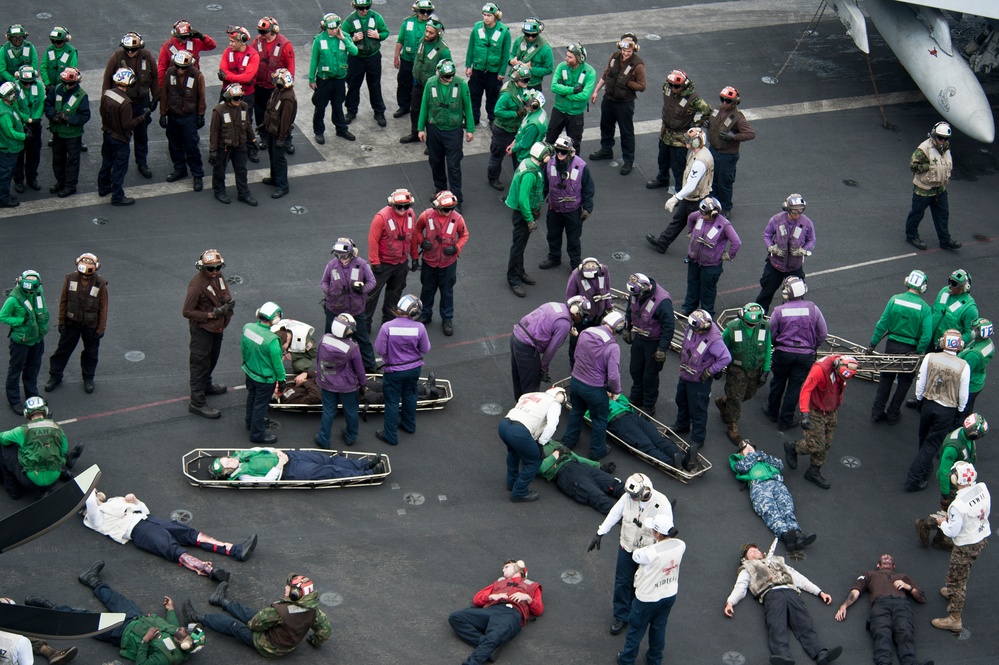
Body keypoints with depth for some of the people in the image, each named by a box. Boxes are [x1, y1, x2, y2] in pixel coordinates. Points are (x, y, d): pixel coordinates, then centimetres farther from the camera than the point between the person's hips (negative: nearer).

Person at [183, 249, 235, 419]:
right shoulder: (196, 285, -28)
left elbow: (225, 293, 16)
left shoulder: (219, 276, -3)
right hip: (202, 329, -9)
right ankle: (197, 402, 5)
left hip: (217, 327, 9)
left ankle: (206, 385, 51)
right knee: (200, 364, -1)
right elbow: (187, 312, -23)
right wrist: (211, 314, -28)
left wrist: (229, 301, -7)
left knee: (212, 357, 27)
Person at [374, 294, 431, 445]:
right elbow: (425, 350, -8)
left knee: (392, 401, 12)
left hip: (394, 370, -2)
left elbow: (380, 349, -18)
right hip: (414, 368, 2)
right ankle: (409, 425, 46)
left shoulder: (387, 327, -26)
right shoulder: (419, 328, -21)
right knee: (409, 395, 26)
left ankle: (391, 436, 21)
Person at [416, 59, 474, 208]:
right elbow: (424, 106, 2)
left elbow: (467, 107, -2)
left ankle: (456, 199, 5)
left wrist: (470, 129, 0)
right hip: (434, 129, 3)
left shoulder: (461, 84, -13)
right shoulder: (431, 83, -9)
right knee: (436, 162, 18)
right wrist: (421, 128, 4)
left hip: (454, 130, -2)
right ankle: (440, 189, 40)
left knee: (454, 165, -2)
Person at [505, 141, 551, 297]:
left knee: (521, 243, 22)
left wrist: (537, 208, 23)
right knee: (519, 246, 0)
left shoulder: (529, 163, 3)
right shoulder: (530, 174, -29)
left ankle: (519, 272, 36)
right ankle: (514, 280, 9)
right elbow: (522, 199, -30)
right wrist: (530, 219, -25)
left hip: (528, 210, 10)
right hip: (522, 213, -10)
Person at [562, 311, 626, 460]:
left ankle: (569, 441, 48)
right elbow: (613, 376, -24)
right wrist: (616, 391, -5)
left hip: (575, 381, 5)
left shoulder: (584, 333, -8)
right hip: (595, 389, -5)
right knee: (599, 419, 19)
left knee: (577, 410, 31)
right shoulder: (613, 347, -25)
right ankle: (597, 451, 34)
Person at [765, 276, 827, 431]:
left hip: (783, 353, 0)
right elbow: (823, 333, -2)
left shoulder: (779, 310, -12)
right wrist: (813, 347, 14)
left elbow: (770, 334, -4)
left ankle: (772, 412, 38)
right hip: (805, 355, 0)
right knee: (795, 386, 10)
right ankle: (785, 421, 18)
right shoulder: (813, 308, -9)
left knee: (778, 382, 21)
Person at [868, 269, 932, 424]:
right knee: (904, 382, 18)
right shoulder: (924, 308, -16)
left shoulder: (894, 299, -11)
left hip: (892, 345, 2)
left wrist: (872, 344, 1)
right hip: (910, 350, -2)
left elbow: (882, 324, -8)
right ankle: (893, 414, 25)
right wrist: (917, 353, -4)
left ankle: (877, 412, 23)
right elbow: (926, 337, -18)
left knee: (885, 379, 18)